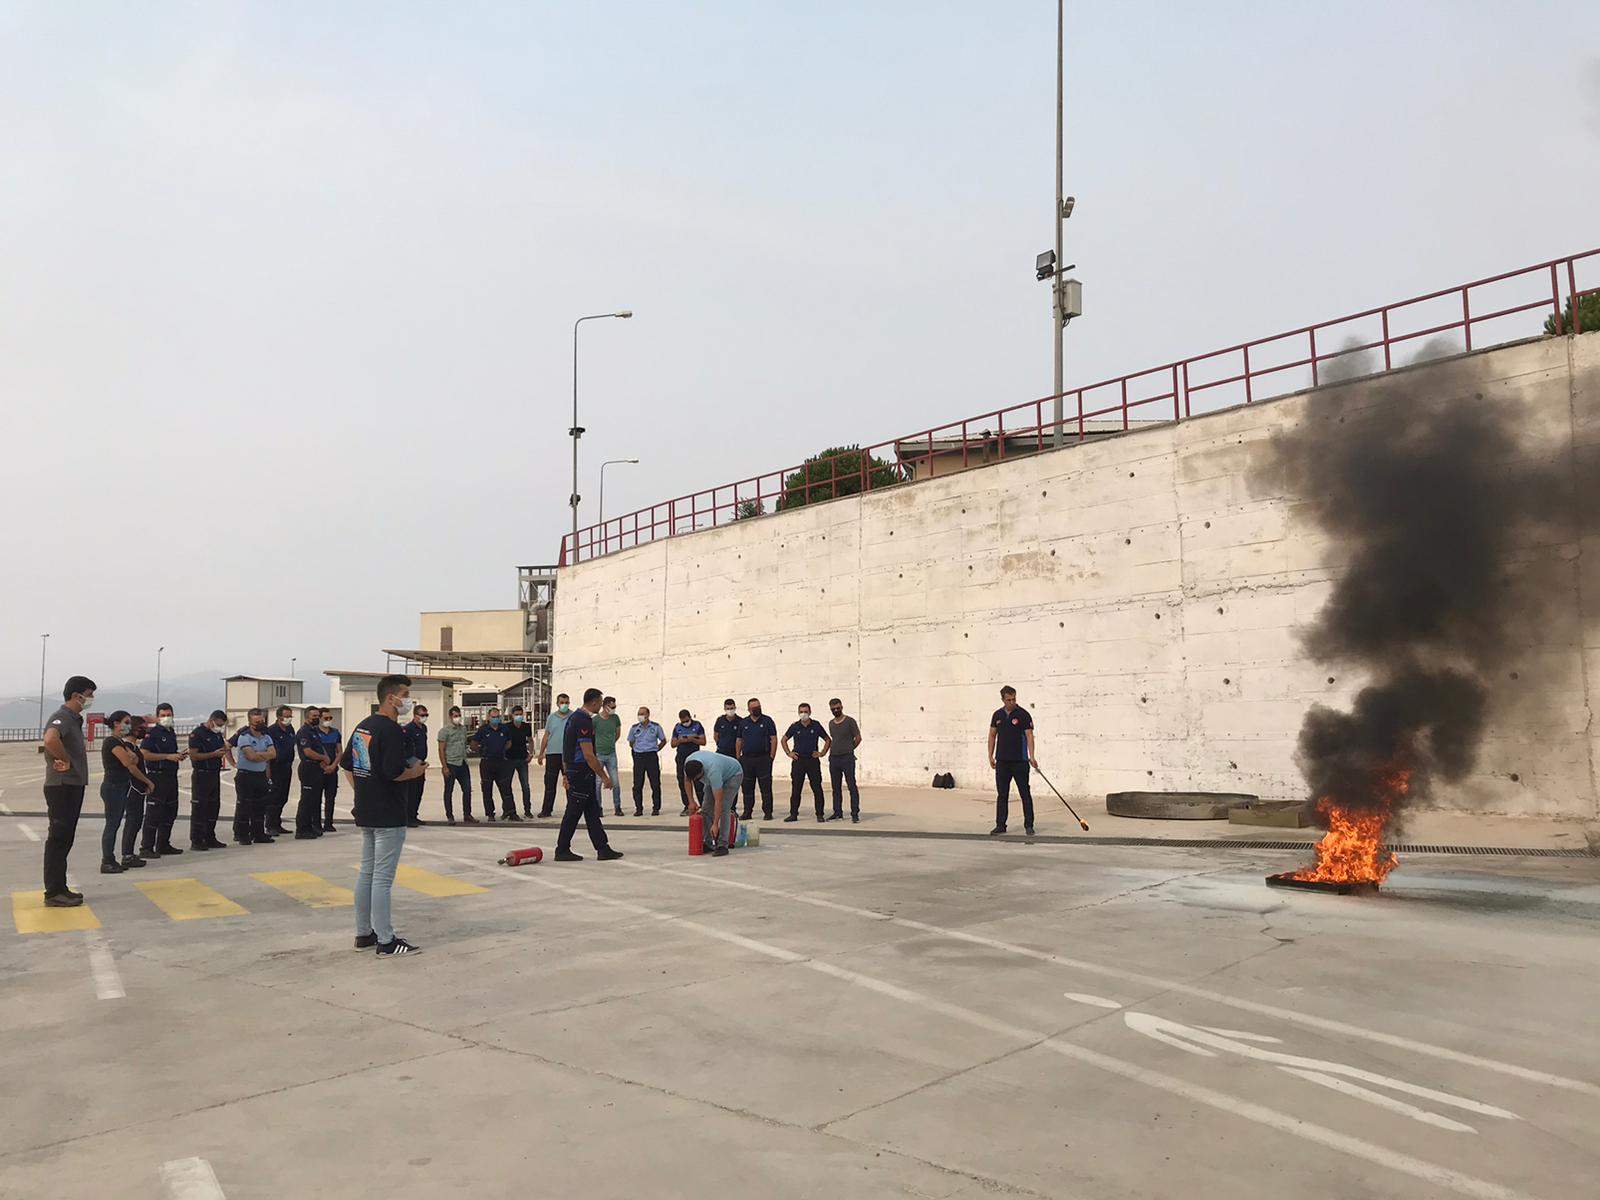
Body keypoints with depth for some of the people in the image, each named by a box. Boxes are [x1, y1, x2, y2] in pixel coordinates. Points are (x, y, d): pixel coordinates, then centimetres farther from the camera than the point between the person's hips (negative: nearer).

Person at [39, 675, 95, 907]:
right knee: (58, 838, -5)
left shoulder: (75, 719, 17)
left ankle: (60, 889, 21)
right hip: (62, 786, -10)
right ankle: (53, 893, -1)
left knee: (65, 839, 14)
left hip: (74, 786, 10)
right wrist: (66, 761, -23)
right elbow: (50, 740, -36)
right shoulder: (61, 717, -15)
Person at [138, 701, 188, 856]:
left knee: (170, 812, 13)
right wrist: (168, 756, -19)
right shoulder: (152, 733, -9)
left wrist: (179, 755, 9)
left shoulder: (171, 733, 17)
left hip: (171, 776, 9)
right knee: (153, 814, -8)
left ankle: (163, 845, 23)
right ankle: (147, 848, -4)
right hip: (157, 777, -9)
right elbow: (144, 754, -20)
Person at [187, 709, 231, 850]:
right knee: (199, 808, -5)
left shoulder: (217, 734, 15)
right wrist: (214, 754, -21)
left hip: (215, 774, 8)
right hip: (201, 775, -8)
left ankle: (210, 838, 19)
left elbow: (224, 748, 21)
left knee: (214, 807, 11)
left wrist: (233, 763, 2)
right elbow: (193, 755, -17)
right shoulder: (197, 734, -10)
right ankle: (196, 841, -1)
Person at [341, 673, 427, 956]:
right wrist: (416, 772, -8)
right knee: (383, 878, -4)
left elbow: (347, 764, 19)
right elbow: (392, 773, -26)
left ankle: (363, 933, 24)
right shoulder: (391, 731, -18)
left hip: (366, 814, 9)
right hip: (389, 816, -9)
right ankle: (386, 941, 2)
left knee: (366, 872, 16)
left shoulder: (362, 726, 12)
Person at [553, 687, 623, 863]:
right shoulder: (584, 722, -19)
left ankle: (603, 849, 12)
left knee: (592, 812, 10)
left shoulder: (574, 717, 14)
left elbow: (566, 750, 20)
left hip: (573, 771, 10)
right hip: (582, 774, -10)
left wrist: (566, 774, 24)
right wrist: (604, 776, -17)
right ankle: (562, 851, 8)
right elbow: (588, 755, -22)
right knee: (573, 813, -1)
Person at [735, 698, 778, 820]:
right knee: (747, 787, 6)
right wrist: (738, 757, 8)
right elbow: (739, 741, 15)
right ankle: (747, 812, 14)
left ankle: (768, 812, 1)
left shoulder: (767, 721, 3)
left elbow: (774, 739, -1)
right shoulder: (743, 723, 11)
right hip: (746, 759, 3)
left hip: (763, 759, -3)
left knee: (766, 787, -4)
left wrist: (771, 756, -7)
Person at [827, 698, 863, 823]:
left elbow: (858, 738, -2)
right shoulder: (831, 723, 13)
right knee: (836, 788, 10)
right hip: (833, 759, 6)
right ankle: (837, 812, 18)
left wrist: (848, 749, 5)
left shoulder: (850, 721, -4)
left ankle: (855, 814, -5)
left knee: (852, 787, -6)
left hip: (847, 758, -6)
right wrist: (833, 750, 12)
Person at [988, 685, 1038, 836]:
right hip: (1002, 761, 4)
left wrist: (1031, 757, -20)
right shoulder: (997, 715, 8)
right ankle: (1000, 825, 13)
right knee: (1002, 794, 7)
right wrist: (990, 756, 6)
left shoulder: (1023, 714, -5)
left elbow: (1029, 736, -9)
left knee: (1025, 794, 0)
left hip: (1020, 761, -4)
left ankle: (1028, 825, 7)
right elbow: (992, 735, 14)